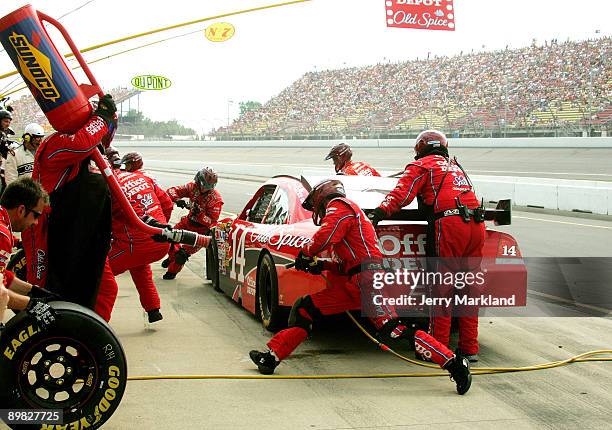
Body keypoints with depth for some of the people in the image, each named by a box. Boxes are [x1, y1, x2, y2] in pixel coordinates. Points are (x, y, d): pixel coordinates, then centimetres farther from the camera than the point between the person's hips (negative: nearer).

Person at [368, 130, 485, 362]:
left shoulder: (421, 165, 10)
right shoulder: (455, 166, 31)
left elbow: (402, 193, -3)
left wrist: (380, 212, -9)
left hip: (449, 224, -6)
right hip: (476, 224, 6)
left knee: (441, 288, -2)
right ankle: (469, 347, 14)